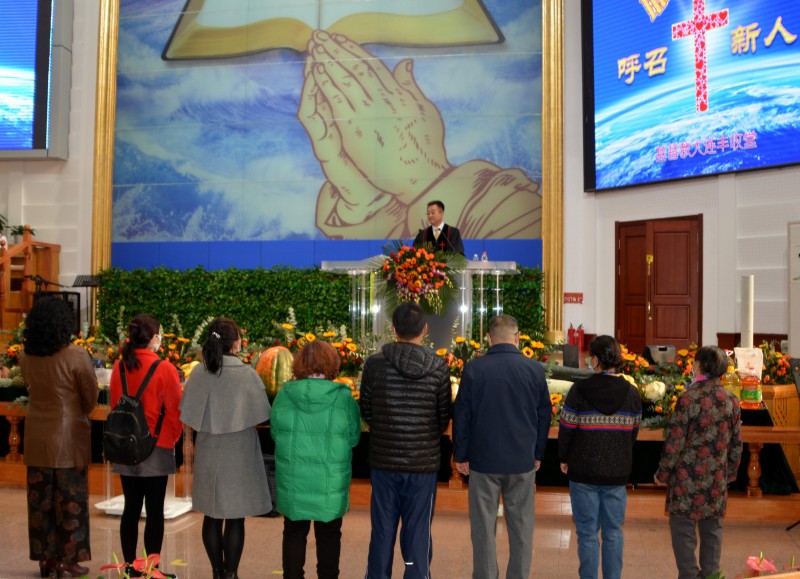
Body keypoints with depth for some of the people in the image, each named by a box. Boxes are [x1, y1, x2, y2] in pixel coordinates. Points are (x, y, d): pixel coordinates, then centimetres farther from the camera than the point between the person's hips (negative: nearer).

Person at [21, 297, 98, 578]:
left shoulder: (26, 357, -1)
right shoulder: (75, 355, -17)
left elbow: (32, 388, 8)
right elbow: (91, 396, -8)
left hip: (37, 436, 5)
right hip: (69, 435, -5)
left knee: (40, 497, 14)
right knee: (70, 498, 6)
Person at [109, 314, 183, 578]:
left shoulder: (119, 367, -1)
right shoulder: (165, 369, -13)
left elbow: (114, 403, 8)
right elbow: (174, 410, -8)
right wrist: (173, 438, 9)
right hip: (156, 447, -4)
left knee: (131, 507, 12)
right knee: (155, 510, 4)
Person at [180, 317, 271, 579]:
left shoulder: (198, 373, -7)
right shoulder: (247, 374, -14)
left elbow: (190, 416, -4)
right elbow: (260, 415, -10)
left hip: (208, 453, 3)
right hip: (239, 454, -3)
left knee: (212, 516, 14)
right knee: (235, 519, 7)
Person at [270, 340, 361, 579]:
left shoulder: (284, 395, -7)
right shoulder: (344, 398, -12)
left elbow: (275, 434, 4)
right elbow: (353, 438, -3)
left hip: (292, 480, 1)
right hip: (331, 481, -1)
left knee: (294, 533, 17)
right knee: (328, 535, 16)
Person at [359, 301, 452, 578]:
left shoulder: (374, 363, -8)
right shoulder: (438, 367, -8)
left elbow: (366, 412, 1)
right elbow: (444, 418, -1)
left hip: (383, 461, 1)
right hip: (424, 462, 0)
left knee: (382, 531, 13)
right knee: (418, 532, 10)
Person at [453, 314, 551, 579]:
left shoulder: (474, 368, -8)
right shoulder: (535, 369, -2)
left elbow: (461, 415, -3)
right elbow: (544, 415, 6)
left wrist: (461, 455, 6)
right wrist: (538, 454, 16)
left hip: (483, 460, -1)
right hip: (523, 462, 2)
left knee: (484, 528, 8)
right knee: (521, 527, 12)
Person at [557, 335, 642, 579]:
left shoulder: (579, 390, -13)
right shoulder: (632, 393, -2)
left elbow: (566, 429, -8)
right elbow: (633, 433, 6)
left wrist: (564, 459, 8)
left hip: (584, 472, -3)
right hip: (618, 473, 3)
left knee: (587, 533, 7)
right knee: (613, 532, 14)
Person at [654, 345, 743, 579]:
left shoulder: (688, 398, -15)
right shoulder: (731, 401, 2)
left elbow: (674, 442, -13)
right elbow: (736, 444, 9)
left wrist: (663, 473, -2)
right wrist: (730, 473, 22)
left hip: (688, 476, -5)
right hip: (717, 480, 5)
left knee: (683, 529, 5)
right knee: (712, 529, 15)